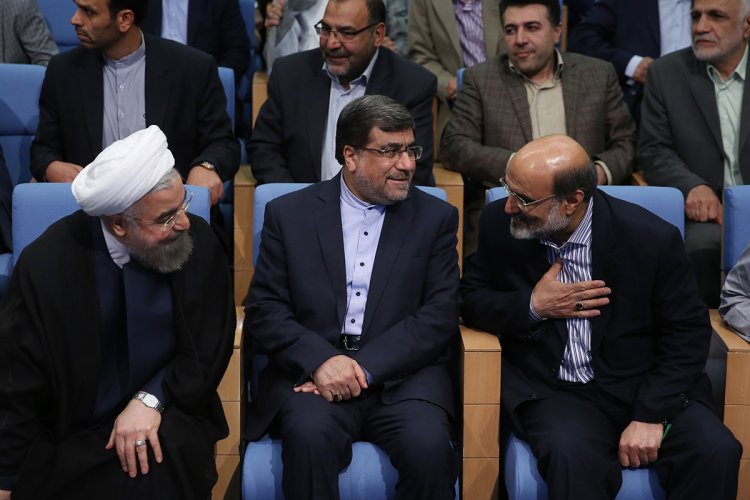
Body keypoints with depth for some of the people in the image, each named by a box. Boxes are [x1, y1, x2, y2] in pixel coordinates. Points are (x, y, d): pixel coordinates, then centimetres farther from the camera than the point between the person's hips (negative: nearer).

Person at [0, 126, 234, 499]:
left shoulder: (199, 243, -9)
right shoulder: (47, 263, -13)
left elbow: (210, 348, 0)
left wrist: (151, 399, -16)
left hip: (169, 418, 2)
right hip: (71, 437, -2)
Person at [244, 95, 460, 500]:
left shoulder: (436, 218, 10)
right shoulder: (289, 214, 10)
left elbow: (439, 315, 0)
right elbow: (264, 310, 3)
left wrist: (364, 368, -14)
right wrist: (322, 360, -16)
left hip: (401, 374, 1)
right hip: (310, 370, 0)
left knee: (428, 443, -29)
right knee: (309, 434, -32)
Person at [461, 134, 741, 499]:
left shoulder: (652, 238, -10)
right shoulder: (499, 223, -4)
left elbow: (688, 332, -4)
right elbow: (469, 298, 8)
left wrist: (651, 415, -15)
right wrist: (532, 307, -12)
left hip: (645, 387, 1)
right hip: (554, 393, 0)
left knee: (715, 452, -26)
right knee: (572, 457, -34)